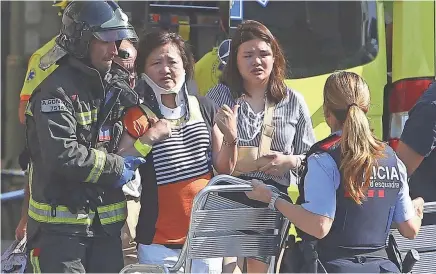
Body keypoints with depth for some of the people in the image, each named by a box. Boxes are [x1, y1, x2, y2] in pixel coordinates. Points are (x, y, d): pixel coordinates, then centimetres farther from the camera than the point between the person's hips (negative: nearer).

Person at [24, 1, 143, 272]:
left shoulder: (118, 83, 9)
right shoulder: (56, 90, -15)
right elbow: (62, 155, -24)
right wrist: (115, 167, -14)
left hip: (106, 220, 8)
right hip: (61, 223, -7)